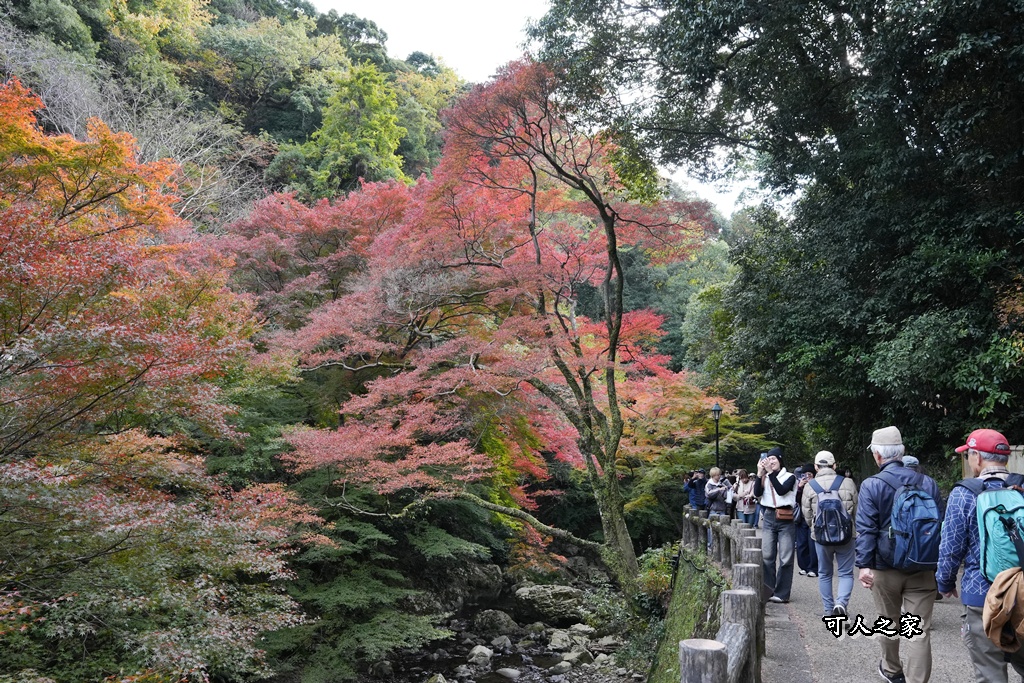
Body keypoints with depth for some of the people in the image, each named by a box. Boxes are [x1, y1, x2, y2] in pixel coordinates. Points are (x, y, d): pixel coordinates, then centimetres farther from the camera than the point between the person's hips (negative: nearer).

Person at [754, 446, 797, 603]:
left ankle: (782, 593, 5)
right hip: (768, 518, 3)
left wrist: (770, 472, -17)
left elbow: (781, 490, -16)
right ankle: (767, 591, 11)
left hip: (785, 520, -3)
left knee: (785, 559, -1)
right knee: (767, 557, 3)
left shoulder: (789, 477, 2)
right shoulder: (765, 478, 11)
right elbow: (757, 493, -4)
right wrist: (760, 473, -10)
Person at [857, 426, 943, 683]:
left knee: (889, 623, 18)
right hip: (922, 569, 2)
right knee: (920, 630, 2)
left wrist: (864, 564, -10)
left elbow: (866, 529, -13)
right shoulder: (928, 483, 3)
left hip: (885, 568, -1)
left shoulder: (871, 485, -8)